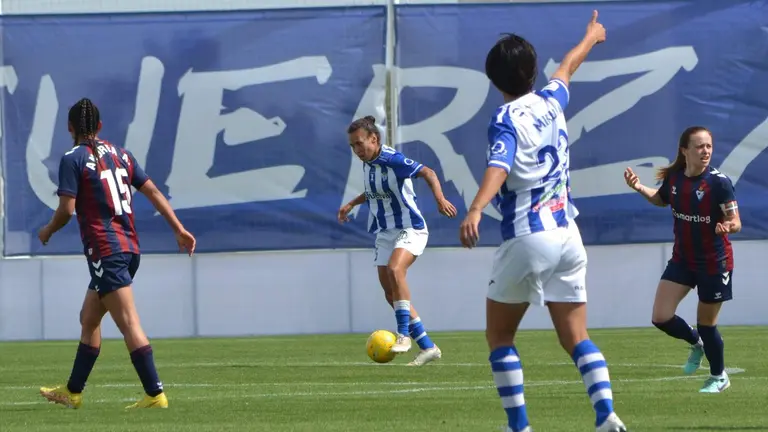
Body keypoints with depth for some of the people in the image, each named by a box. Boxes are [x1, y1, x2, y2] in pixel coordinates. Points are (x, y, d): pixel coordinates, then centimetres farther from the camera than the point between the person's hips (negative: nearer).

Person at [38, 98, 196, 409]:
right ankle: (73, 392, 27)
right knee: (88, 318, 19)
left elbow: (67, 208, -13)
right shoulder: (119, 154, 14)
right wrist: (179, 229, 13)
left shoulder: (73, 159, -6)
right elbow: (153, 192, 11)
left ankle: (155, 394, -18)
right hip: (129, 248, 8)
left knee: (128, 323, -12)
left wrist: (48, 231, 7)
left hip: (104, 251, -8)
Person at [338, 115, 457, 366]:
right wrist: (352, 204, 18)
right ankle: (428, 347, 10)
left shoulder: (393, 160, -17)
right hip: (384, 233, 9)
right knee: (390, 293, 3)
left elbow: (427, 173, -25)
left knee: (395, 270, -34)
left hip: (410, 229, -9)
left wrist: (440, 199, -39)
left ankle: (404, 334, -27)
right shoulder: (367, 163, 7)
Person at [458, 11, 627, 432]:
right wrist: (590, 38, 52)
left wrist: (475, 210, -45)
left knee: (499, 336, 10)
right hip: (568, 236, 5)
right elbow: (567, 67, 31)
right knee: (575, 337, 5)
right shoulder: (551, 102, 9)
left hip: (526, 238, -5)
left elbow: (498, 167, -28)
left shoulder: (506, 120, -8)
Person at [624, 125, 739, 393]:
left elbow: (736, 222, -19)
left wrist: (728, 226, -43)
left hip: (714, 262, -5)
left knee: (706, 324, 6)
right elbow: (662, 200, 18)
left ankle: (719, 377, 32)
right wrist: (639, 187, 0)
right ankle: (697, 343, 31)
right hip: (682, 258, 5)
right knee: (661, 318, -2)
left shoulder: (718, 182, -20)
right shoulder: (673, 178, -5)